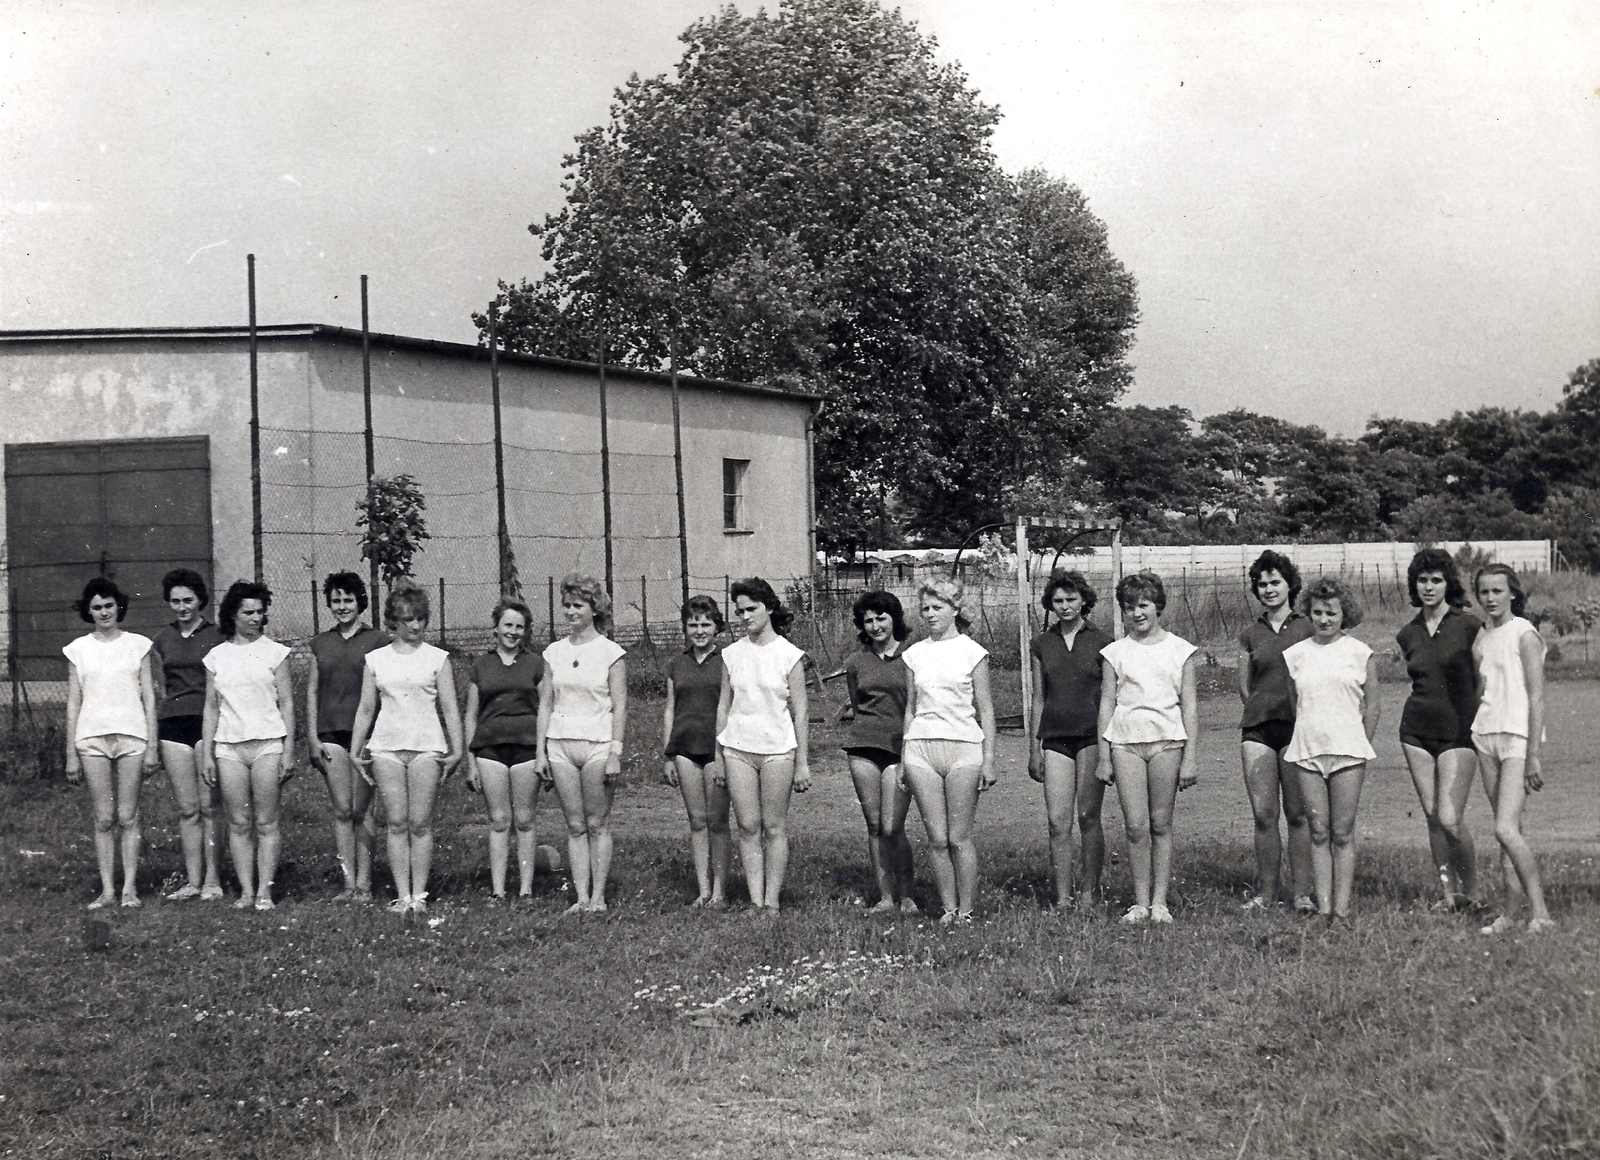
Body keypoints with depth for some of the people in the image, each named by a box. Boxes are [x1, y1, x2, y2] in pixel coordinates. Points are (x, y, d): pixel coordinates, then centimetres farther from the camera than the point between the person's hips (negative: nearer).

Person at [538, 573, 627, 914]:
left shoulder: (611, 652, -2)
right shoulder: (554, 652, 9)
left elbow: (620, 707, -4)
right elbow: (545, 703, 12)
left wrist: (615, 753, -11)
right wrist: (540, 749, 5)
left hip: (597, 745, -4)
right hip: (561, 745, 4)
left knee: (598, 825, 0)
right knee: (575, 825, 5)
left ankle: (598, 897, 5)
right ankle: (581, 897, 6)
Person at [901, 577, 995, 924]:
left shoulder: (972, 652, 2)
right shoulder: (914, 654, 11)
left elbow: (986, 710, 2)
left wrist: (989, 759, -4)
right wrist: (903, 758, 12)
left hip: (963, 748, -3)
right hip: (921, 749, 3)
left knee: (959, 837, -4)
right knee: (937, 838, 1)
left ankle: (966, 909, 5)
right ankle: (948, 908, 10)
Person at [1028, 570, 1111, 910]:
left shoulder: (1101, 642, 2)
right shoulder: (1041, 645, 11)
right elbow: (1038, 699, 14)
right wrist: (1034, 748, 10)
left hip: (1092, 734, -2)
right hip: (1055, 737, 3)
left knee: (1088, 817, -2)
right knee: (1057, 822, -3)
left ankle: (1088, 893, 8)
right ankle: (1062, 898, 0)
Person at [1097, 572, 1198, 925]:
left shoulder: (1179, 650, 7)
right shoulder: (1116, 652, 9)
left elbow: (1189, 707, 5)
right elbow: (1106, 705, 9)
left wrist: (1189, 758, 0)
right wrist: (1104, 758, 4)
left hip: (1166, 740, -1)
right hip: (1125, 742, 1)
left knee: (1161, 825, 1)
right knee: (1136, 827, -4)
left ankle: (1160, 902, 8)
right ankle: (1140, 902, 4)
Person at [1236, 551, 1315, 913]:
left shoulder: (1307, 629, 5)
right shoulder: (1250, 635, 13)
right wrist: (1263, 708, 6)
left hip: (1297, 728, -3)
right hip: (1257, 729, 3)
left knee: (1298, 814, -4)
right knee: (1263, 815, 1)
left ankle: (1302, 892, 1)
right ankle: (1266, 891, 7)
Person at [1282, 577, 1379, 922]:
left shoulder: (1360, 653, 3)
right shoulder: (1296, 654, 9)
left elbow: (1371, 705, 6)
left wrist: (1361, 747, 5)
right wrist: (1303, 739, 11)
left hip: (1347, 750, -2)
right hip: (1306, 751, 2)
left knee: (1343, 833, -1)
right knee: (1319, 832, 3)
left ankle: (1342, 906, 1)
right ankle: (1323, 907, 5)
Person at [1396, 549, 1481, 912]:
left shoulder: (1468, 625, -6)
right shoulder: (1408, 634, 8)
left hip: (1457, 732, -5)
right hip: (1416, 731, 5)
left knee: (1450, 818, -12)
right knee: (1432, 817, 5)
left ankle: (1472, 891, 8)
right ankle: (1449, 892, 16)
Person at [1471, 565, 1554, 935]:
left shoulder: (1524, 635, -8)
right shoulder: (1481, 640, 13)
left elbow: (1537, 697, -12)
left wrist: (1534, 755, -16)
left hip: (1518, 737, -7)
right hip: (1486, 734, 7)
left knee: (1505, 829, -16)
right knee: (1507, 829, 7)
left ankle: (1540, 914, -10)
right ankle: (1511, 914, 10)